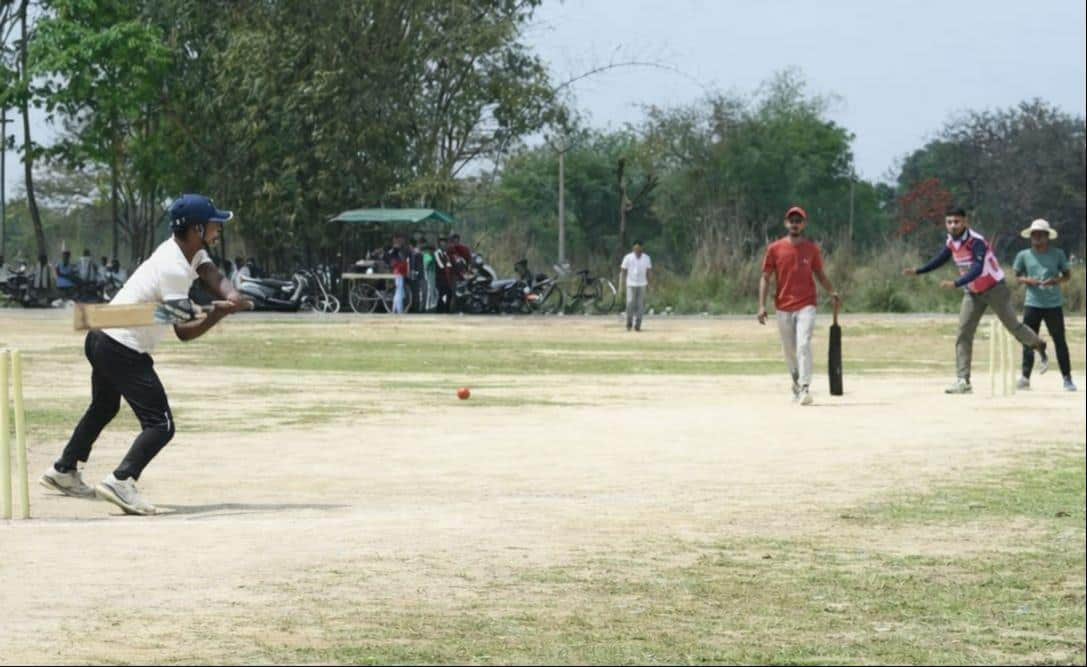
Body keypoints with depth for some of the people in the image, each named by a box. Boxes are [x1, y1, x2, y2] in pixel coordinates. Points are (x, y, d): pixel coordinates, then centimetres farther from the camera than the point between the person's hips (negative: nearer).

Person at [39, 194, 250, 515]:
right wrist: (218, 312, -32)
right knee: (160, 424, -15)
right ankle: (121, 481, -28)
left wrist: (231, 294, -26)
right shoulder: (174, 268, -23)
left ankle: (63, 471, 42)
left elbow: (213, 277, -6)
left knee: (103, 408, 30)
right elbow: (184, 331, -21)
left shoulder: (190, 251, 6)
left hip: (102, 339, 11)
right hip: (123, 350, -11)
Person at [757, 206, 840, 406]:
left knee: (804, 345, -17)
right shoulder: (775, 249, 2)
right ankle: (796, 382, 34)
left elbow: (820, 275, 12)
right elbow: (765, 278, 3)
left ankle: (805, 388, -22)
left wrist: (832, 292, -6)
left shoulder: (812, 249, 4)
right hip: (783, 307, 2)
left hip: (806, 306, -2)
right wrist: (762, 305, -6)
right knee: (789, 351, 11)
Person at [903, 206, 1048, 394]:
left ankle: (1040, 346, 37)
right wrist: (918, 271, 2)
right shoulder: (951, 242, -5)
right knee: (963, 334, -5)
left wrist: (956, 284, -51)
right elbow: (941, 259, 13)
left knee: (1013, 326, 6)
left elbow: (977, 269, -39)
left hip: (994, 288, -6)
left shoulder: (976, 242, -28)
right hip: (972, 292, 6)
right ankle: (963, 381, -8)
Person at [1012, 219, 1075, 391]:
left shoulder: (1058, 254, 4)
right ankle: (1025, 377, -1)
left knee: (1059, 341, 1)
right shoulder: (1024, 255, 4)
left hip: (1054, 304, -1)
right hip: (1032, 304, 1)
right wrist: (1027, 280, -11)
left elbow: (1067, 275, 9)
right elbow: (1017, 276, 10)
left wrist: (1056, 280, -12)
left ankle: (1067, 378, 6)